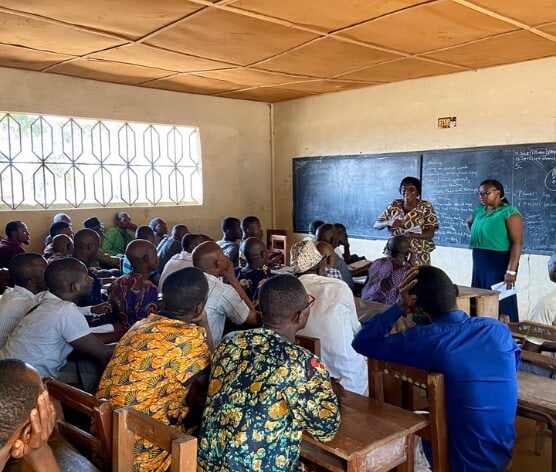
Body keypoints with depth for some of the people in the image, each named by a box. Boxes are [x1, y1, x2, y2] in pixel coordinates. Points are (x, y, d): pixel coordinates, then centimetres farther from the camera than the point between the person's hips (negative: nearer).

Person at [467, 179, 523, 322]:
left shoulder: (510, 213, -10)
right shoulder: (479, 211, 10)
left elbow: (517, 243, -17)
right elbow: (469, 222, 34)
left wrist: (511, 271, -23)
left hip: (500, 263, -7)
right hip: (479, 263, 7)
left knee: (500, 303, -3)